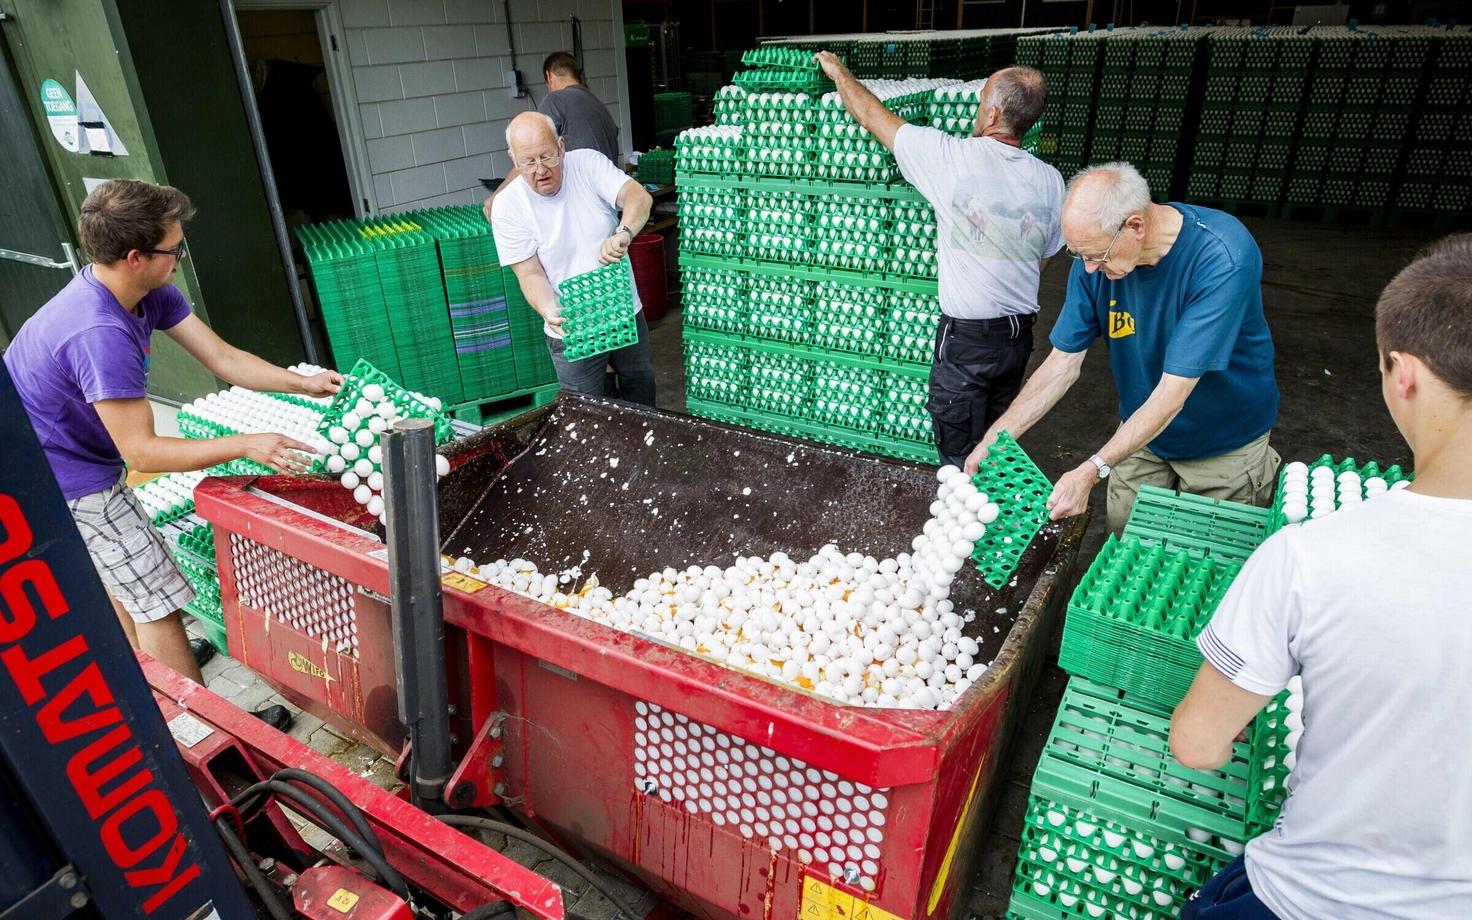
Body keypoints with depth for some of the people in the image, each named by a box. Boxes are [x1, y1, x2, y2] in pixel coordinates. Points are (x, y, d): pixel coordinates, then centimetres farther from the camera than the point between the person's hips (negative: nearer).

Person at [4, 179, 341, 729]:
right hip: (69, 482, -10)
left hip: (73, 454, 10)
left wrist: (304, 384, -12)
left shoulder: (148, 292, -9)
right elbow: (141, 452, -32)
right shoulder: (99, 334, -35)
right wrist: (246, 446, -34)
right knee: (157, 601, -4)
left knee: (119, 577, 25)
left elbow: (222, 359, -5)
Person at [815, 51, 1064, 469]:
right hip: (1020, 333, 6)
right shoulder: (1050, 180, -1)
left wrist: (838, 71, 14)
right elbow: (1044, 258, 12)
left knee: (959, 455, 7)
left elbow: (871, 115, -3)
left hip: (966, 336, -6)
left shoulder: (953, 158, -16)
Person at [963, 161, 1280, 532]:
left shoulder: (1223, 258, -33)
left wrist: (1092, 470, -42)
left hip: (1226, 443, -3)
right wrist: (993, 440, -21)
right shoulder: (1096, 254, -18)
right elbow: (1062, 364, -13)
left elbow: (1172, 393, -36)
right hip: (1141, 431, 4)